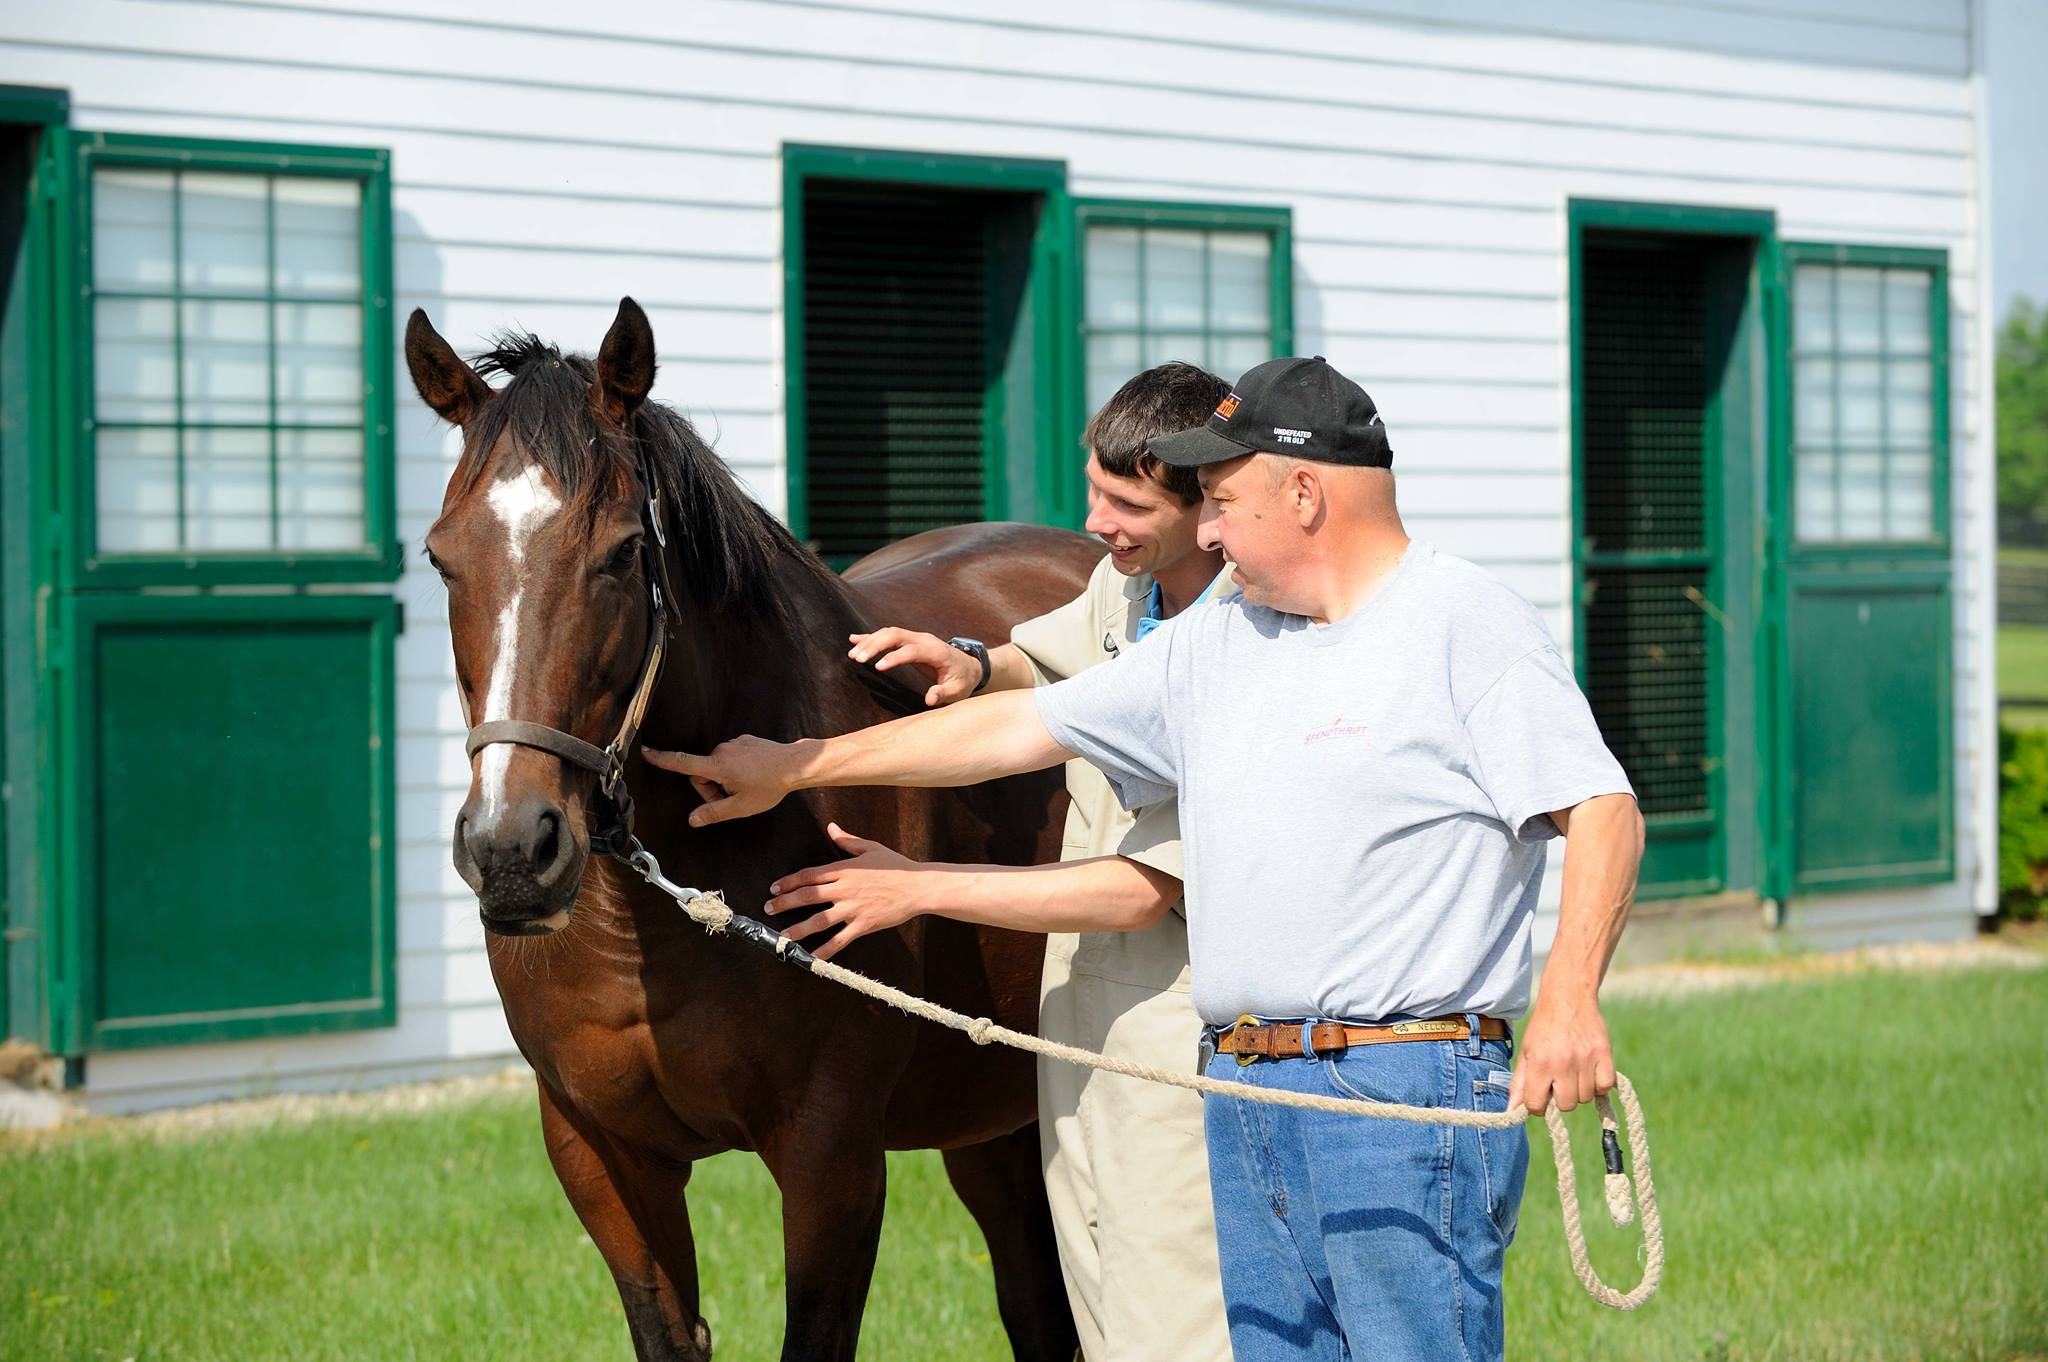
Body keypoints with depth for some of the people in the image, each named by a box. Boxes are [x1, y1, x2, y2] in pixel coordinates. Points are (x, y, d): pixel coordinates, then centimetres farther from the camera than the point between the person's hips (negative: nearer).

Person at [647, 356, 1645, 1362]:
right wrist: (794, 765, 23)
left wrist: (1568, 1000, -29)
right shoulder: (1216, 645, 18)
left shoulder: (1470, 628, -4)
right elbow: (1023, 726, 22)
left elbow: (1604, 811, -13)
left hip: (1403, 1094, -7)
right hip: (1240, 1092, 8)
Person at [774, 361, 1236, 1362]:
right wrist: (973, 666, 4)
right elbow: (1048, 668, 29)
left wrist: (918, 887, -18)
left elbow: (1142, 890, -24)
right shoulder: (1123, 581, 5)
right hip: (1083, 1031, 9)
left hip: (1177, 1051, -9)